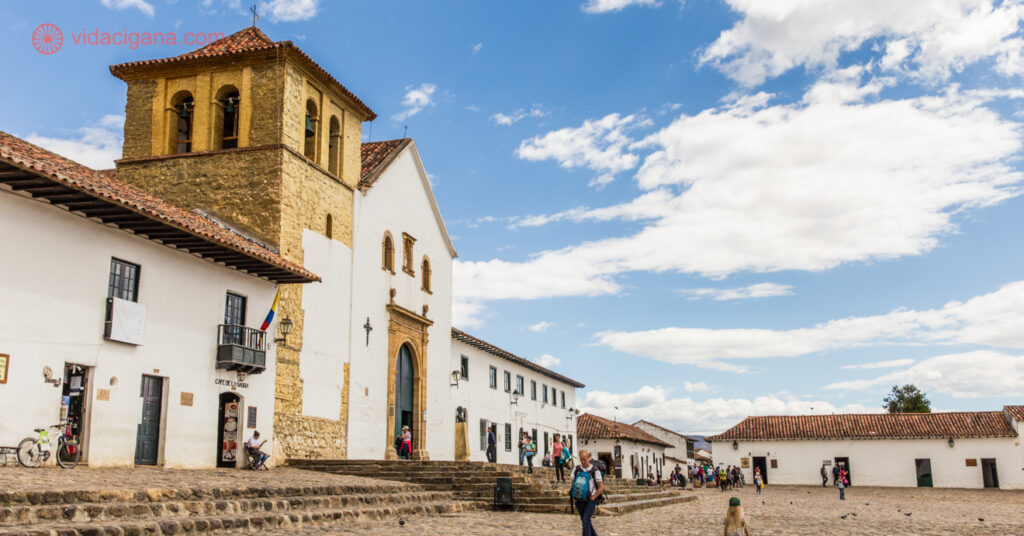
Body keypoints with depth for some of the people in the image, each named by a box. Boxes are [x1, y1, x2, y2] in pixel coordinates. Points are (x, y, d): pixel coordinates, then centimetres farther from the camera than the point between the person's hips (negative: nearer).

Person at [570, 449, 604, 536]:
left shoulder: (595, 471, -6)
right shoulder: (576, 469, 6)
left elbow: (601, 488, -5)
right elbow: (571, 484, 13)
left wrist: (592, 498, -9)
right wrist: (573, 497, 3)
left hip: (590, 500, -5)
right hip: (579, 500, 5)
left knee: (585, 521, -16)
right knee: (586, 522, 12)